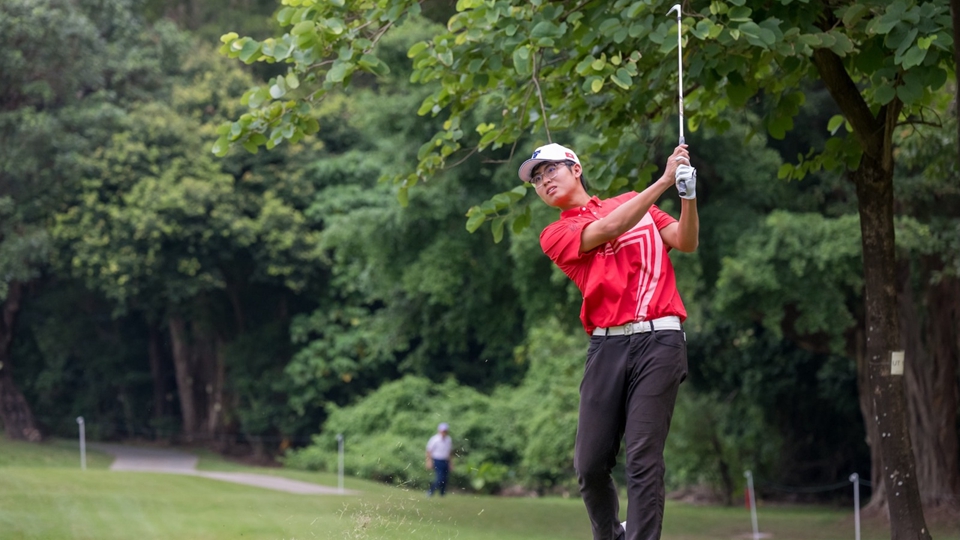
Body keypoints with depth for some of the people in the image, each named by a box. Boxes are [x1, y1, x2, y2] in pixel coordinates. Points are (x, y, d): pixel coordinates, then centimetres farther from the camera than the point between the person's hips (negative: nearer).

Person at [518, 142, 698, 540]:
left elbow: (686, 242, 9)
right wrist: (664, 181, -13)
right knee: (590, 463, -1)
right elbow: (607, 229, -7)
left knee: (643, 458, -13)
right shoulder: (555, 235, 10)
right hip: (607, 346, 1)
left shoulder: (634, 201, 19)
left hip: (659, 339, -1)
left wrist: (688, 193, -9)